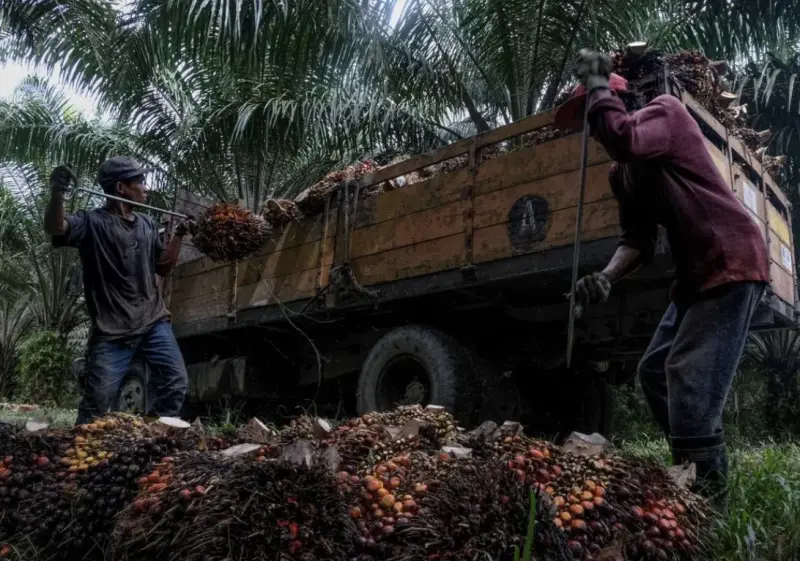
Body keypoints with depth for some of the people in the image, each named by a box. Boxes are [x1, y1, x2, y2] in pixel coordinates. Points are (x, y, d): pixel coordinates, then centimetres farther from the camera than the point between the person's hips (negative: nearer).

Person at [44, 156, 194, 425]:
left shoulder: (147, 224, 16)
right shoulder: (92, 222, -3)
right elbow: (55, 228, -23)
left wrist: (179, 235, 10)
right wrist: (57, 194, -43)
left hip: (154, 323, 5)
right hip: (111, 331, -5)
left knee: (175, 385, 2)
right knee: (98, 398, -7)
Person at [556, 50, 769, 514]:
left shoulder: (666, 110, -6)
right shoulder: (622, 175, 16)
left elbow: (627, 140, -30)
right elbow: (638, 240, 8)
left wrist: (596, 84, -14)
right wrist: (606, 277, -11)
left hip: (732, 262, -10)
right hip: (698, 273, 10)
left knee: (692, 387, -16)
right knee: (656, 370, 15)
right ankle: (697, 477, 25)